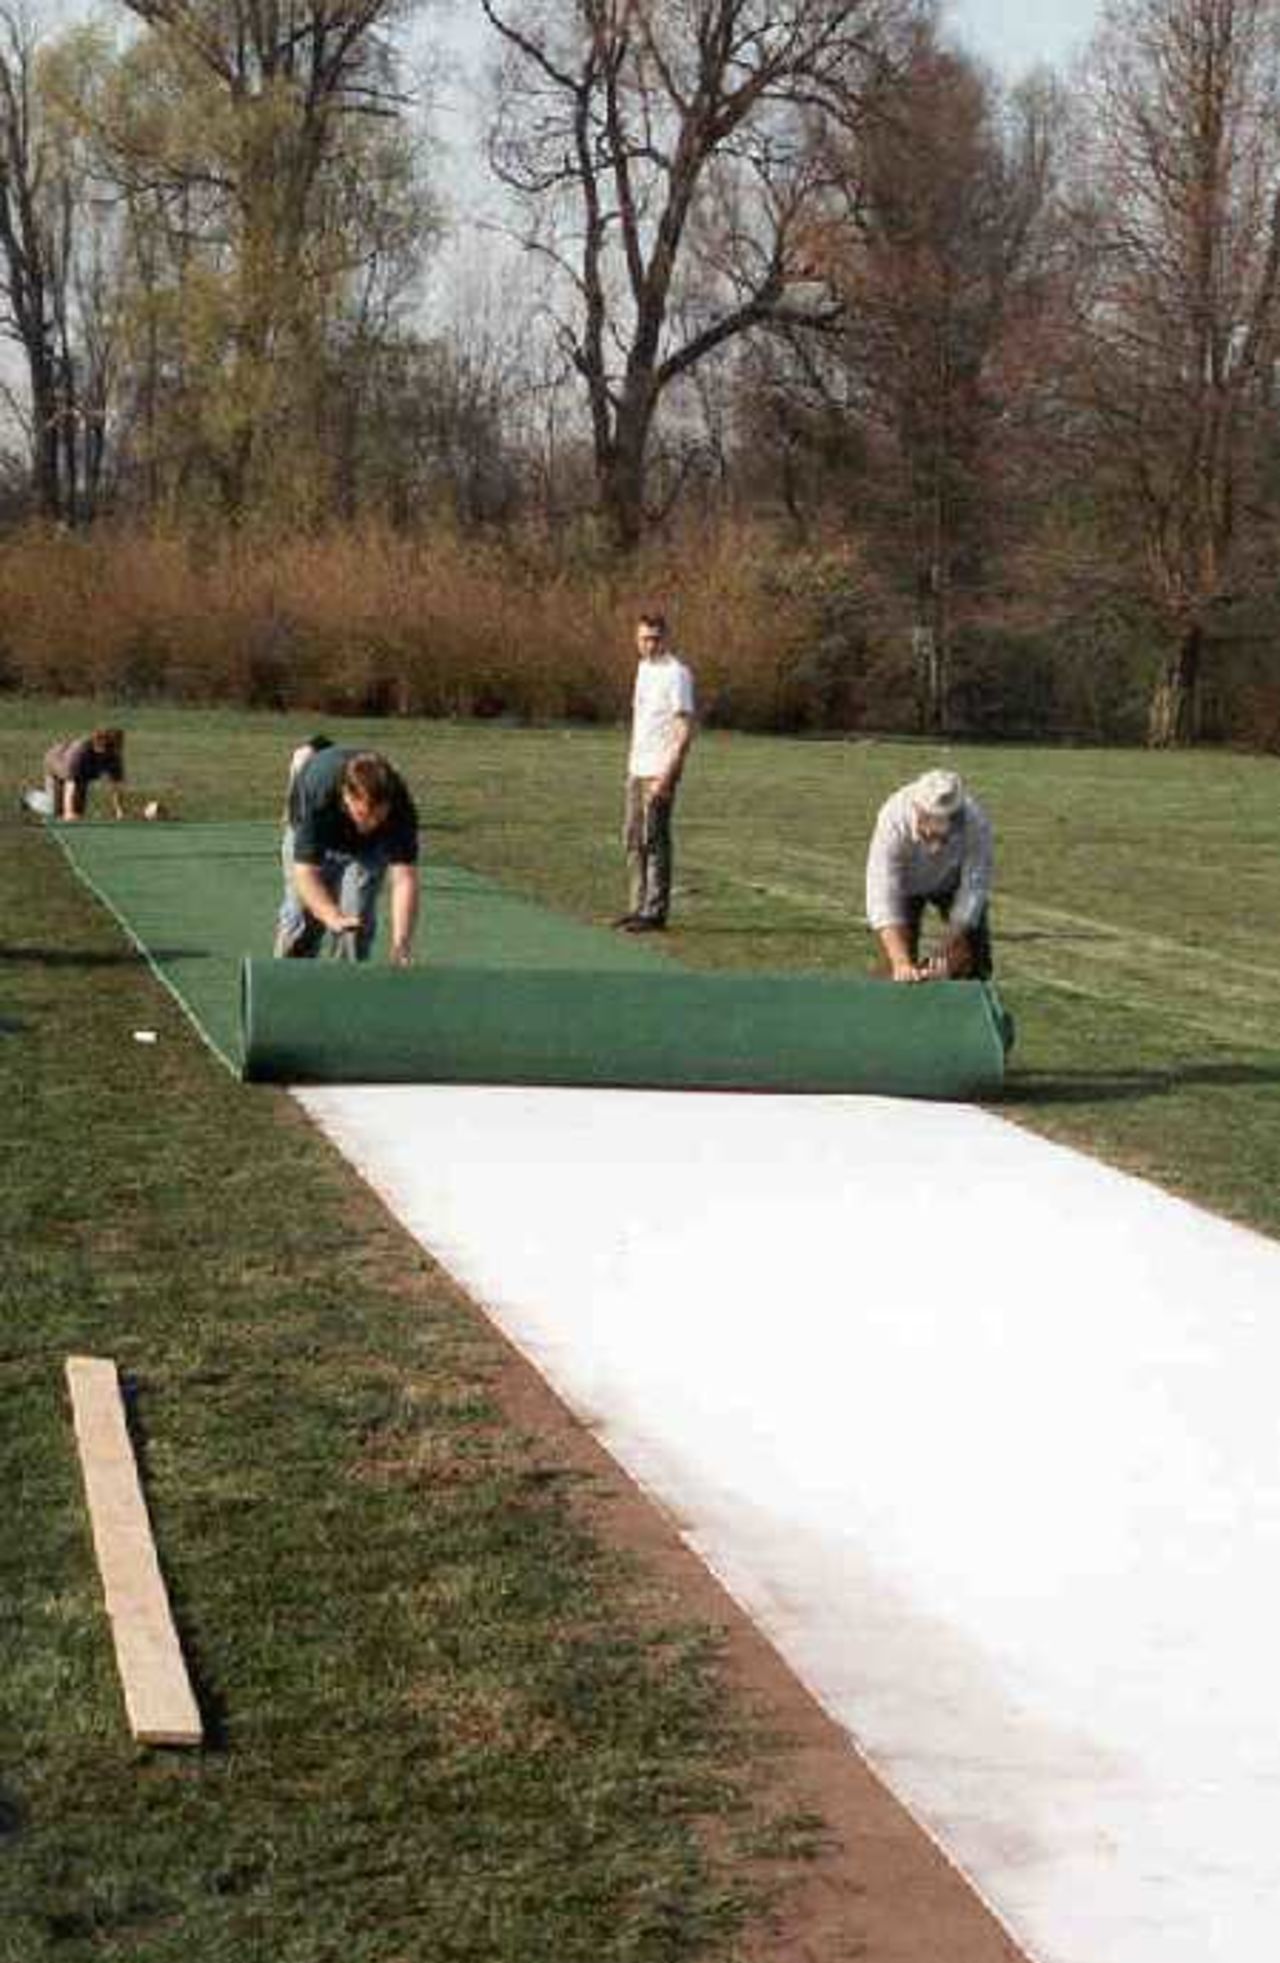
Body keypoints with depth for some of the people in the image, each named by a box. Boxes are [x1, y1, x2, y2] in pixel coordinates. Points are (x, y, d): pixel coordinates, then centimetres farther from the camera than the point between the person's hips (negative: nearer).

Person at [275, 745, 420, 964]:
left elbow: (404, 878, -41)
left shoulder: (399, 806, -38)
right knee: (300, 917, -1)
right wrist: (334, 918, -60)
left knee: (357, 918, -13)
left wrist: (400, 943, -54)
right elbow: (306, 873, -44)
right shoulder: (317, 793, -43)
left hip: (369, 846, 1)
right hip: (311, 835, -1)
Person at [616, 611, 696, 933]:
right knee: (633, 839, 12)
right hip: (638, 771, 9)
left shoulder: (676, 674, -13)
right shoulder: (644, 667, 14)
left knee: (654, 840, -6)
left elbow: (685, 730, -17)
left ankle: (655, 912, -1)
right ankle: (639, 906, 19)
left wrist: (667, 775, -23)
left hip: (659, 772, -9)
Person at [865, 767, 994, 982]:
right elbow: (882, 897, -45)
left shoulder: (976, 824, -37)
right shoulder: (894, 820, -40)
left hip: (953, 881, 1)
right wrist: (901, 963, -55)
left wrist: (944, 958, -42)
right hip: (906, 883, -1)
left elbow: (973, 891, -34)